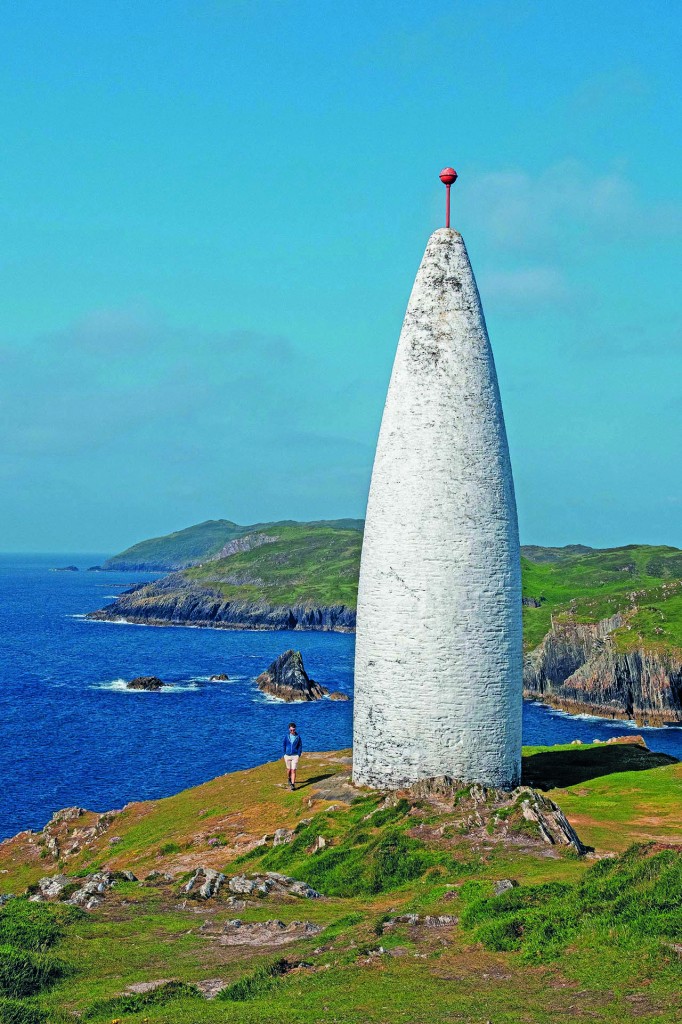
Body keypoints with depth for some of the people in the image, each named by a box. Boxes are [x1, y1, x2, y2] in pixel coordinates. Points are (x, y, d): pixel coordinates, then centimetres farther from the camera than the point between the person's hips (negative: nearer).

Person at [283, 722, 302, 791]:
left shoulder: (298, 737, -5)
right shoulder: (287, 736, -2)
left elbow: (300, 746, 2)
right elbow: (284, 745, 7)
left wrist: (299, 755, -5)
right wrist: (284, 754, 2)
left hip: (295, 756, -2)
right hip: (287, 756, 2)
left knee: (293, 770, -9)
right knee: (289, 769, 15)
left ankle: (293, 784, -8)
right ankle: (289, 779, 42)